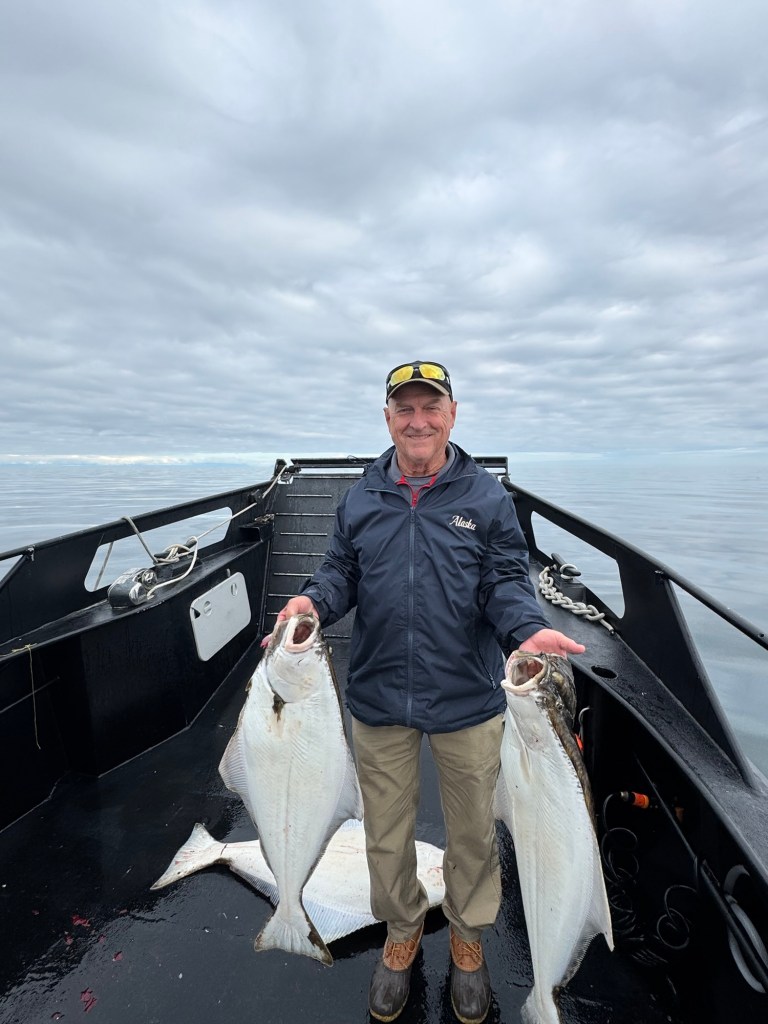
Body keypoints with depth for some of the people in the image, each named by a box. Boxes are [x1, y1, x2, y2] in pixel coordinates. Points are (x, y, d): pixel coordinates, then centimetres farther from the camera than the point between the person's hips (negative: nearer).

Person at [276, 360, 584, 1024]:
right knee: (387, 833, 22)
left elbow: (507, 583, -5)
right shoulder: (360, 499, 2)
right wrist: (312, 601, -16)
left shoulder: (488, 497, -4)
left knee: (473, 833, 21)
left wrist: (528, 628, -24)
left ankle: (468, 941, 52)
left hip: (468, 702, -1)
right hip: (378, 701, 2)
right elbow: (341, 574, 4)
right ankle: (401, 933, 52)